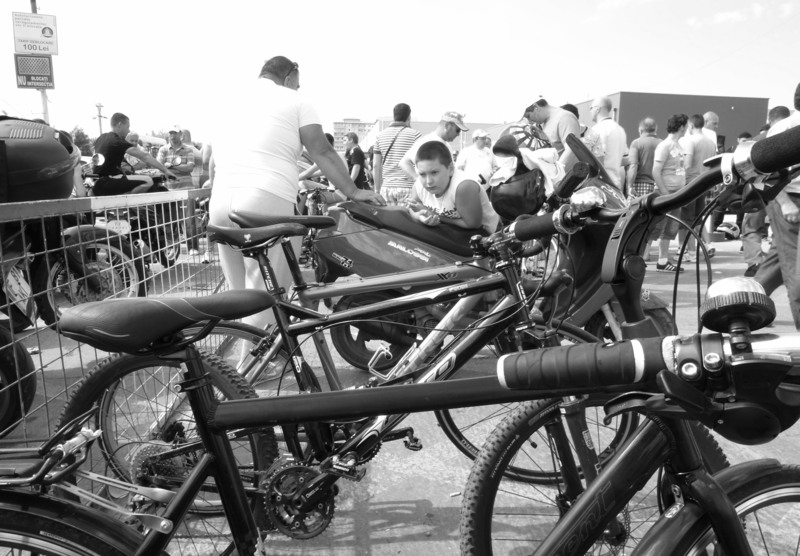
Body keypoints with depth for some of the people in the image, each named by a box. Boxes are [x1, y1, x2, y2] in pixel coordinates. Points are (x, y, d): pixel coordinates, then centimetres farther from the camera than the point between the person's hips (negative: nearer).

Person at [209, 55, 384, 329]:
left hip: (221, 200, 6)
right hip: (266, 200, -6)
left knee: (240, 294, 16)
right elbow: (322, 153, 0)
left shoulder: (232, 99, 24)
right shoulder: (293, 100, 9)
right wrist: (353, 191, 1)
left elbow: (213, 162, 24)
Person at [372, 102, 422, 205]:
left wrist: (377, 190, 15)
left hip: (386, 187, 4)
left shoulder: (380, 136, 10)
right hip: (407, 187, -4)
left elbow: (376, 166, 9)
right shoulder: (415, 135, -2)